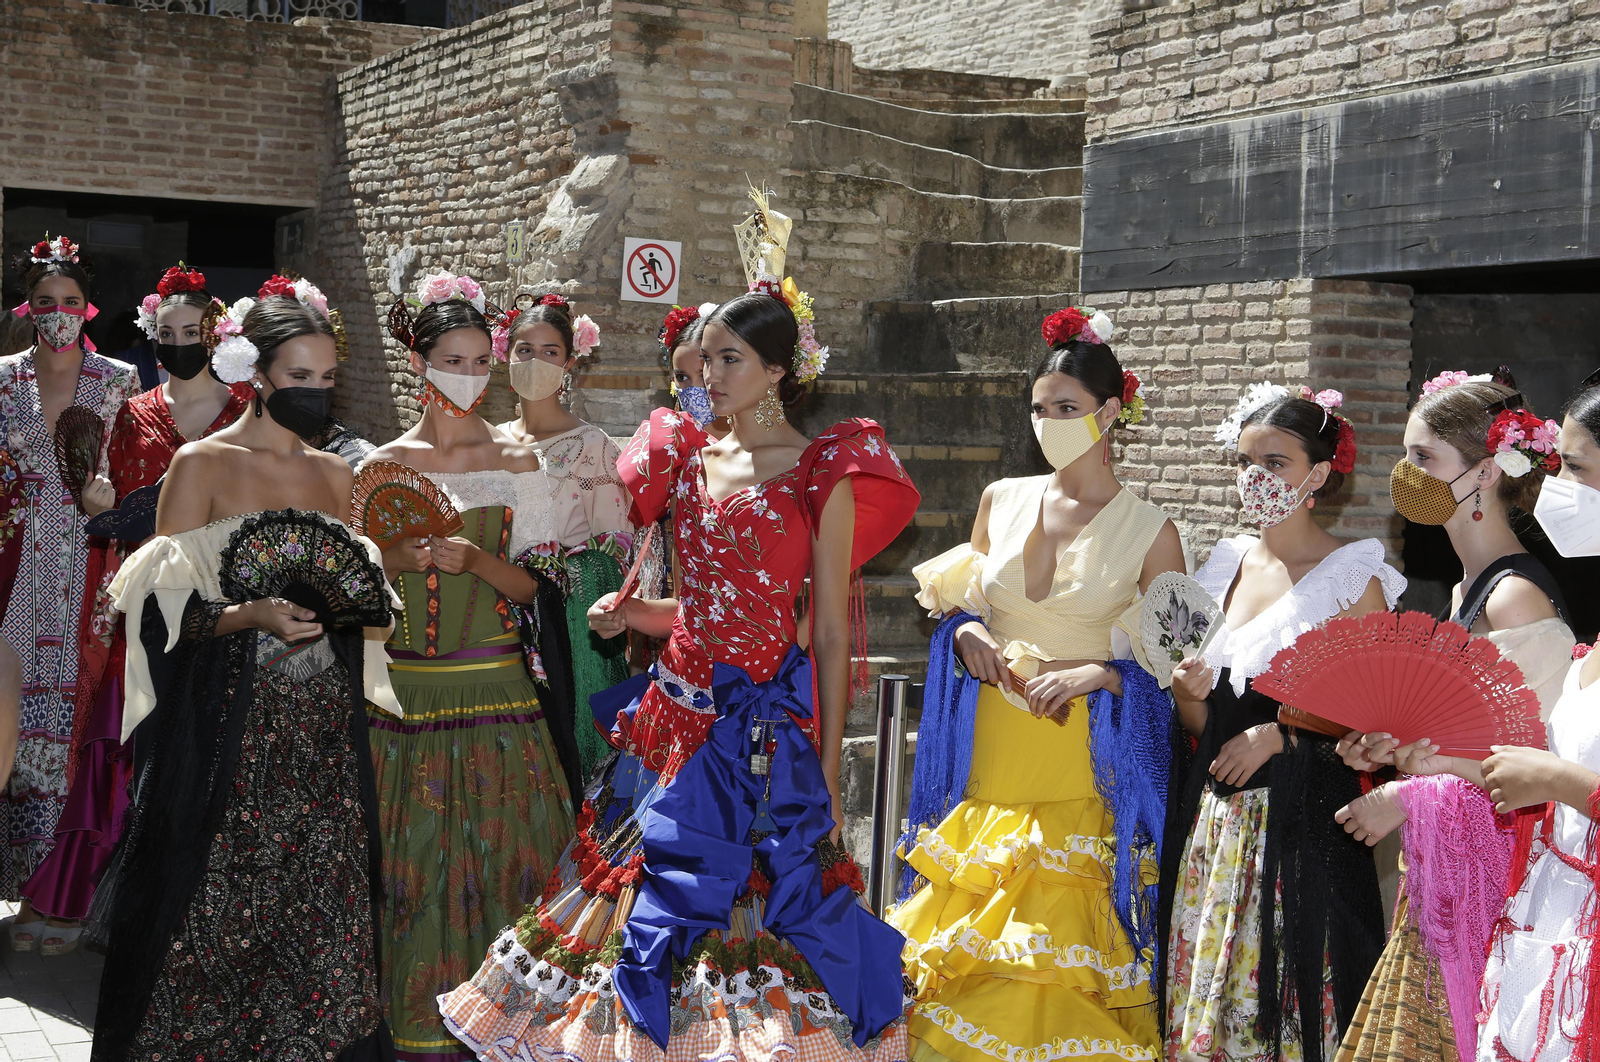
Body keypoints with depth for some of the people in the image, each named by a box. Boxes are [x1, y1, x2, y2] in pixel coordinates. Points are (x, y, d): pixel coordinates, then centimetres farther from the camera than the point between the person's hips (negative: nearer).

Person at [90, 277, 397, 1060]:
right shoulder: (201, 465, -2)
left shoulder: (334, 475, 14)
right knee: (215, 913, -3)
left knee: (321, 914, 1)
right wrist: (250, 616, -22)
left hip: (322, 726, 5)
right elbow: (163, 607, -7)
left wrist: (363, 606, 1)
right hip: (230, 724, -4)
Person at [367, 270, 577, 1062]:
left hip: (495, 689, 0)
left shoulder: (517, 463, 4)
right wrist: (404, 559, -11)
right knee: (413, 855, 1)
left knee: (502, 848, -1)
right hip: (406, 689, 0)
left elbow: (533, 583, 2)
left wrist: (475, 559, -16)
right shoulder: (384, 466, 6)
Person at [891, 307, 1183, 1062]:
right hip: (988, 759, 4)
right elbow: (960, 599, 21)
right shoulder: (1002, 500, 8)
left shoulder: (1149, 532, -3)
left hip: (1082, 768, -4)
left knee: (1053, 972, -4)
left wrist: (1099, 673, -16)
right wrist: (965, 633, 0)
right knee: (969, 958, 6)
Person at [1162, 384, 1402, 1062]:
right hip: (1214, 823, 6)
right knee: (1200, 1004, 8)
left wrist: (1278, 733, -13)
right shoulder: (1225, 565, 11)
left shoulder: (1353, 577, -6)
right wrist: (1189, 693, -4)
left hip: (1303, 825, -5)